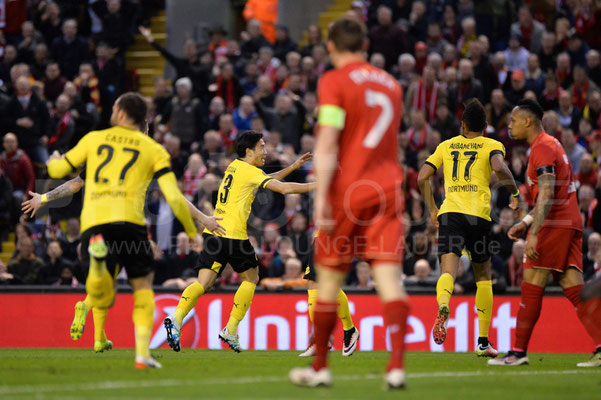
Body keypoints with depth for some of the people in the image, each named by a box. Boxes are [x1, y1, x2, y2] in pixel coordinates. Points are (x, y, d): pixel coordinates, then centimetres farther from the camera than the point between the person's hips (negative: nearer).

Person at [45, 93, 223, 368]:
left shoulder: (94, 139, 20)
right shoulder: (153, 150, 15)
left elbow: (57, 170, 29)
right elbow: (174, 198, 8)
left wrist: (54, 160, 53)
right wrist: (193, 233, 20)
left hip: (92, 221, 2)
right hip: (128, 219, -2)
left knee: (103, 294, 10)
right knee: (143, 285, 14)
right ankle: (142, 353, -1)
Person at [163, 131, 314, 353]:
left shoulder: (234, 167, 19)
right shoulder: (250, 172, -5)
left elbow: (267, 180, 33)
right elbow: (284, 188, -11)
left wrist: (294, 167, 32)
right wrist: (315, 186, -2)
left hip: (213, 232, 7)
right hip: (234, 234, -7)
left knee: (204, 283, -2)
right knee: (251, 278, 13)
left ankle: (176, 318, -25)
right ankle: (231, 331, 8)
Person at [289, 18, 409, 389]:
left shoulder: (334, 82, -4)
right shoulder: (390, 83, 14)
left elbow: (327, 142, -13)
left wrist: (321, 195, -16)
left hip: (347, 191, -4)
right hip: (388, 188, 4)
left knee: (329, 279, 8)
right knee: (389, 277, -5)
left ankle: (320, 367, 18)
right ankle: (397, 365, -20)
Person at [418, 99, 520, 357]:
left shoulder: (446, 146, 17)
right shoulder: (491, 146, 8)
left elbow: (422, 178, 11)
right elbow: (499, 168, -14)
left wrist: (432, 209, 21)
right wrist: (514, 193, 1)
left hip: (449, 212, 1)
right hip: (479, 215, -1)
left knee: (448, 270, -13)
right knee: (483, 275, 14)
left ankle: (443, 308, -49)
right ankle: (483, 341, 13)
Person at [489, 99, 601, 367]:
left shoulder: (542, 148, -10)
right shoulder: (551, 145, 22)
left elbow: (546, 196, -21)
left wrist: (534, 233, -27)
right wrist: (526, 222, 25)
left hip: (554, 225, -10)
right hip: (571, 224, 10)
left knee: (531, 289, -5)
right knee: (574, 290, 3)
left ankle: (518, 352, -3)